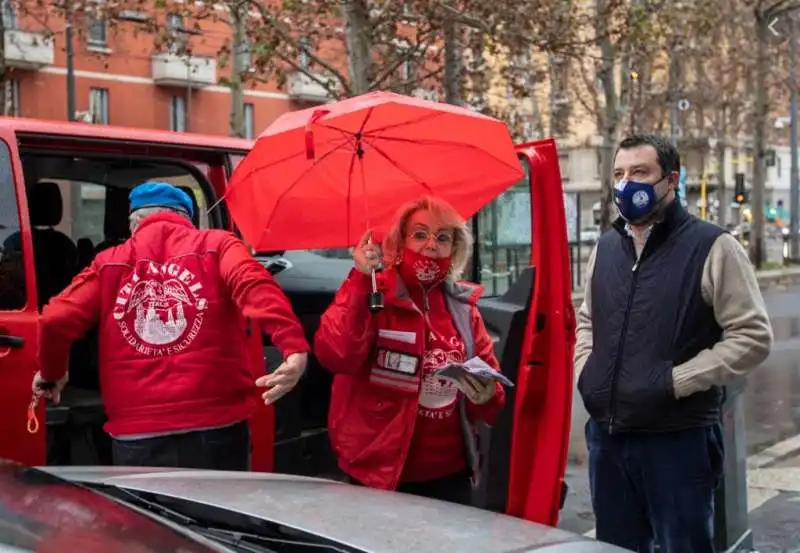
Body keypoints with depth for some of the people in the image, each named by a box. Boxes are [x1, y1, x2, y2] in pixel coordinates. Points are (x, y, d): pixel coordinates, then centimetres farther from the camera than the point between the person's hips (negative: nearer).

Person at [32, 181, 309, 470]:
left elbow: (56, 320, 4)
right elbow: (254, 286, -14)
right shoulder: (216, 245, 6)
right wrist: (295, 347, -28)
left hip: (137, 438, 1)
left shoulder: (109, 263, 12)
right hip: (215, 427, -1)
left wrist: (52, 373, 24)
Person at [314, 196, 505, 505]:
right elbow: (335, 356, -24)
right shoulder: (369, 294, -6)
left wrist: (487, 397, -8)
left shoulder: (463, 306, 8)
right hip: (380, 475, -4)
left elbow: (492, 385, 14)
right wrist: (360, 281, -28)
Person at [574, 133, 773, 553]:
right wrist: (585, 371, 7)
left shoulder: (712, 247, -8)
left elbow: (753, 336, -12)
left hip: (679, 440, -6)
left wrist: (675, 381, -16)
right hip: (606, 436, 6)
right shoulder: (605, 248, 12)